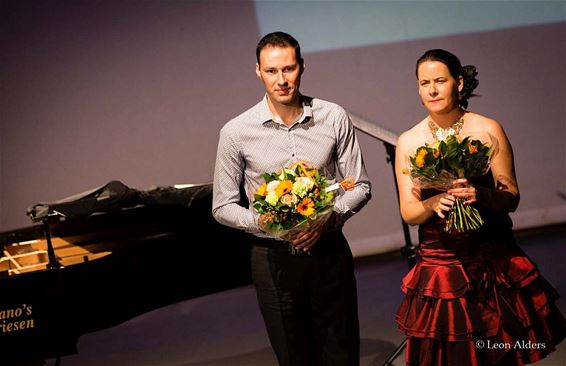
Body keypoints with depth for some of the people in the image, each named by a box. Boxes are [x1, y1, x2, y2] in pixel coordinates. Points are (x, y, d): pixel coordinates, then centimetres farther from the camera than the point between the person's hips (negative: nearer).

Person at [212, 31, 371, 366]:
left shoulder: (334, 118, -4)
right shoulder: (237, 132, -6)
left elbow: (360, 186, 3)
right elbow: (223, 207, 1)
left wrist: (329, 217, -15)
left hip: (330, 252, 1)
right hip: (274, 259, -1)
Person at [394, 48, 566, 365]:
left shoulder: (489, 130, -3)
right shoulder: (408, 142, 1)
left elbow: (512, 198, -3)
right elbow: (408, 212, 1)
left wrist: (481, 195, -24)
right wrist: (435, 202, -20)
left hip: (494, 262, 0)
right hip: (439, 264, 1)